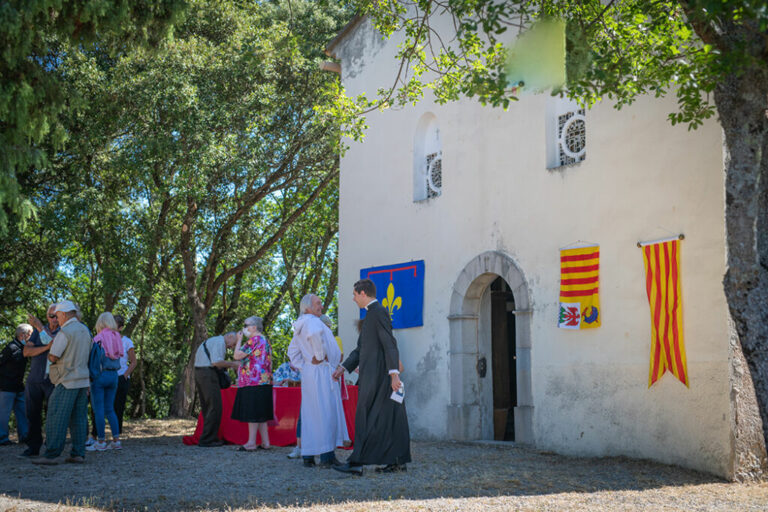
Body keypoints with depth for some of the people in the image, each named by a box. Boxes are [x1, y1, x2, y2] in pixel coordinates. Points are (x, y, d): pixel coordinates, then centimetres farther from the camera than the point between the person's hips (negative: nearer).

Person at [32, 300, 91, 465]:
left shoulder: (64, 332, -12)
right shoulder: (85, 331, 14)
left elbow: (53, 357, -14)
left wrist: (50, 349, 7)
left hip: (67, 382, -8)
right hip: (83, 380, 8)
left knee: (56, 418, -6)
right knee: (78, 418, 8)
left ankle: (52, 455, -8)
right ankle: (78, 454, 7)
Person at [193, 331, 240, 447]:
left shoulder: (211, 341, 24)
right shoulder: (220, 342, -9)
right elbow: (216, 362, -20)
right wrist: (233, 364, -7)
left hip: (198, 373, 11)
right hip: (208, 374, -11)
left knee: (207, 407, 14)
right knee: (215, 407, -7)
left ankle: (209, 437, 19)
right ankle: (207, 439, -7)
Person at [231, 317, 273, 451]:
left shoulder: (254, 340, -11)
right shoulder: (265, 340, 19)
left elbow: (237, 355, -15)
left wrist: (239, 340, -3)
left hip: (253, 381, -10)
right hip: (264, 382, 10)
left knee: (252, 413, -7)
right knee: (261, 414, 11)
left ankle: (251, 443, -6)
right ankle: (265, 442, 10)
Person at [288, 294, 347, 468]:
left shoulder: (300, 326, 18)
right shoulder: (313, 321, -11)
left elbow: (292, 351, 25)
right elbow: (314, 334, -35)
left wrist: (303, 367, 16)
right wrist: (320, 355, -22)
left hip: (309, 374, 9)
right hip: (321, 371, -9)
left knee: (310, 415, 9)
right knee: (325, 413, -8)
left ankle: (308, 456, 11)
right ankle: (326, 457, -10)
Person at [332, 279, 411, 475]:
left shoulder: (378, 312, -11)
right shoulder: (372, 313, 20)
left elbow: (389, 344, -19)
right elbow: (362, 348, 25)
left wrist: (394, 373, -25)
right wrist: (344, 367, 21)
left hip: (377, 376, -10)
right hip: (373, 376, 10)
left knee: (367, 418, -9)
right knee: (389, 418, 10)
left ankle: (357, 463, -8)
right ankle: (398, 461, 13)